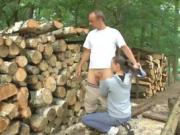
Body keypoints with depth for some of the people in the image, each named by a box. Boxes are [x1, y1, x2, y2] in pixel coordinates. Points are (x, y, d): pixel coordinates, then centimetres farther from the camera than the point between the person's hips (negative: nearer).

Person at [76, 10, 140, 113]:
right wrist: (80, 66, 20)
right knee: (90, 100, 9)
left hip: (107, 70, -4)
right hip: (92, 71, 5)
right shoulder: (91, 34, 16)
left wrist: (135, 63, -12)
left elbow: (125, 48, -1)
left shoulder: (113, 32, 3)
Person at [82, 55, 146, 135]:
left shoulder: (108, 81, -24)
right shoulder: (128, 78, -10)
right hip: (127, 116, 7)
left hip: (115, 118, -6)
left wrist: (102, 79, 5)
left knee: (84, 119, 6)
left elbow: (103, 94, -1)